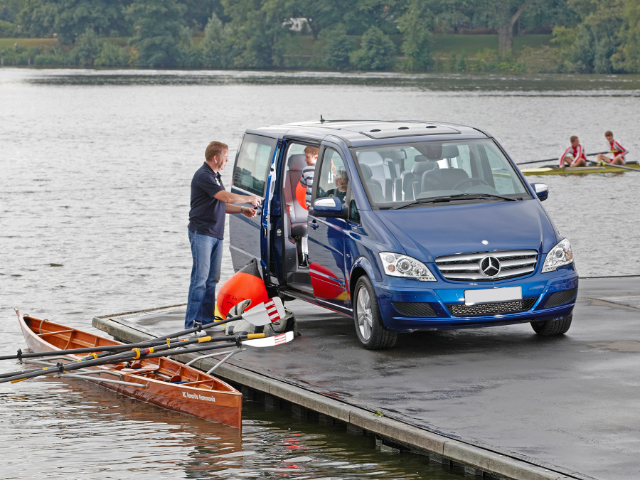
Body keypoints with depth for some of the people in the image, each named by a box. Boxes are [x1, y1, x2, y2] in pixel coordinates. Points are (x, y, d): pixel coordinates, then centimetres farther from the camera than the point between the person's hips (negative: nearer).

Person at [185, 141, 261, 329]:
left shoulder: (214, 176, 19)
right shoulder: (203, 176, -15)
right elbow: (227, 197, -21)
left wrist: (242, 210, 12)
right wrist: (250, 199, -8)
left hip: (215, 234, 10)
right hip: (202, 233, -10)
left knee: (212, 279, 8)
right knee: (200, 278, -11)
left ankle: (206, 320, 11)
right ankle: (190, 324, -11)